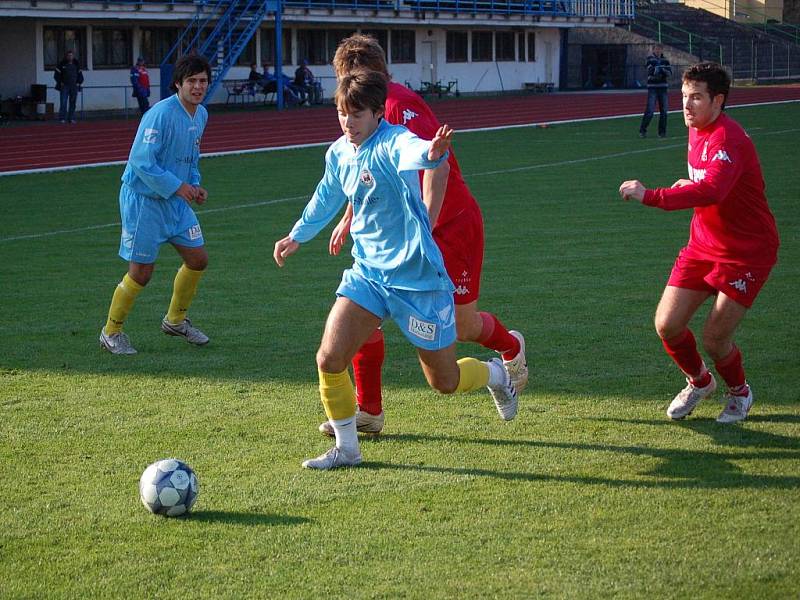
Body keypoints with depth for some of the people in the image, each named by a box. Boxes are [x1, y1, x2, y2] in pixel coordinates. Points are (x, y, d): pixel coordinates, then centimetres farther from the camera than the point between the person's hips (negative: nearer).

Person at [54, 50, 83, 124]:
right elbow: (56, 75, 3)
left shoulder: (76, 65, 10)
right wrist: (60, 83, -5)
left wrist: (79, 83, 4)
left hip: (74, 87, 3)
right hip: (64, 86, -3)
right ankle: (62, 118, -9)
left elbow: (80, 75, 16)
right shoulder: (61, 64, 1)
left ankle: (71, 118, 7)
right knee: (63, 103, -10)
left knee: (73, 103, 2)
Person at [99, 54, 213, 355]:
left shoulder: (201, 115, 6)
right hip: (143, 199, -8)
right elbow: (141, 161, -25)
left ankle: (175, 321, 32)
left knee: (198, 260, 10)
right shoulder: (161, 114, -22)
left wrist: (195, 184, 5)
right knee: (141, 273, -4)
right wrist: (177, 186, -21)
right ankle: (111, 333, 15)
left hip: (177, 200, 8)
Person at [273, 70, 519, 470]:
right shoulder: (338, 153, 2)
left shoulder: (392, 142, -20)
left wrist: (431, 152, -71)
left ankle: (495, 374, 41)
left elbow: (412, 151, -47)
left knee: (444, 381, 7)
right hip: (367, 273, 6)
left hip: (417, 277, -6)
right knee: (329, 358, -11)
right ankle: (346, 449, 9)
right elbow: (326, 199, 24)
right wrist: (297, 236, 38)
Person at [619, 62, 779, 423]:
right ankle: (699, 381, 29)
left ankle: (739, 392, 22)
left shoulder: (728, 139, -25)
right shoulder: (697, 131, 5)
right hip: (703, 245, 8)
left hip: (746, 252, -8)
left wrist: (651, 197, -49)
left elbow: (712, 191, -43)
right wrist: (687, 186, 0)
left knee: (714, 339, -11)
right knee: (667, 325, -1)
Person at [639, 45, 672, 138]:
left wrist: (663, 70, -17)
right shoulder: (650, 59, -3)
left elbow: (670, 72, 1)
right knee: (650, 110, -10)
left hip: (663, 88, 4)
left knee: (664, 111, 5)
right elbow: (651, 71, -16)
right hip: (652, 88, -4)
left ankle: (662, 132, 13)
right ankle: (642, 130, -1)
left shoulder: (665, 60, 9)